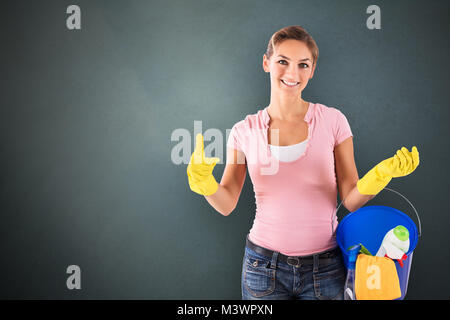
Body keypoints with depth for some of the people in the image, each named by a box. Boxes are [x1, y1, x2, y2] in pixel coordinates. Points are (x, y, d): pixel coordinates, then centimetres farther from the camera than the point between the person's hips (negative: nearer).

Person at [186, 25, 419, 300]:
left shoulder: (333, 120, -4)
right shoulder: (244, 131, -2)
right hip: (263, 265, 1)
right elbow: (226, 204, -1)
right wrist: (203, 180, -19)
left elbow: (351, 200, -3)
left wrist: (381, 174, -21)